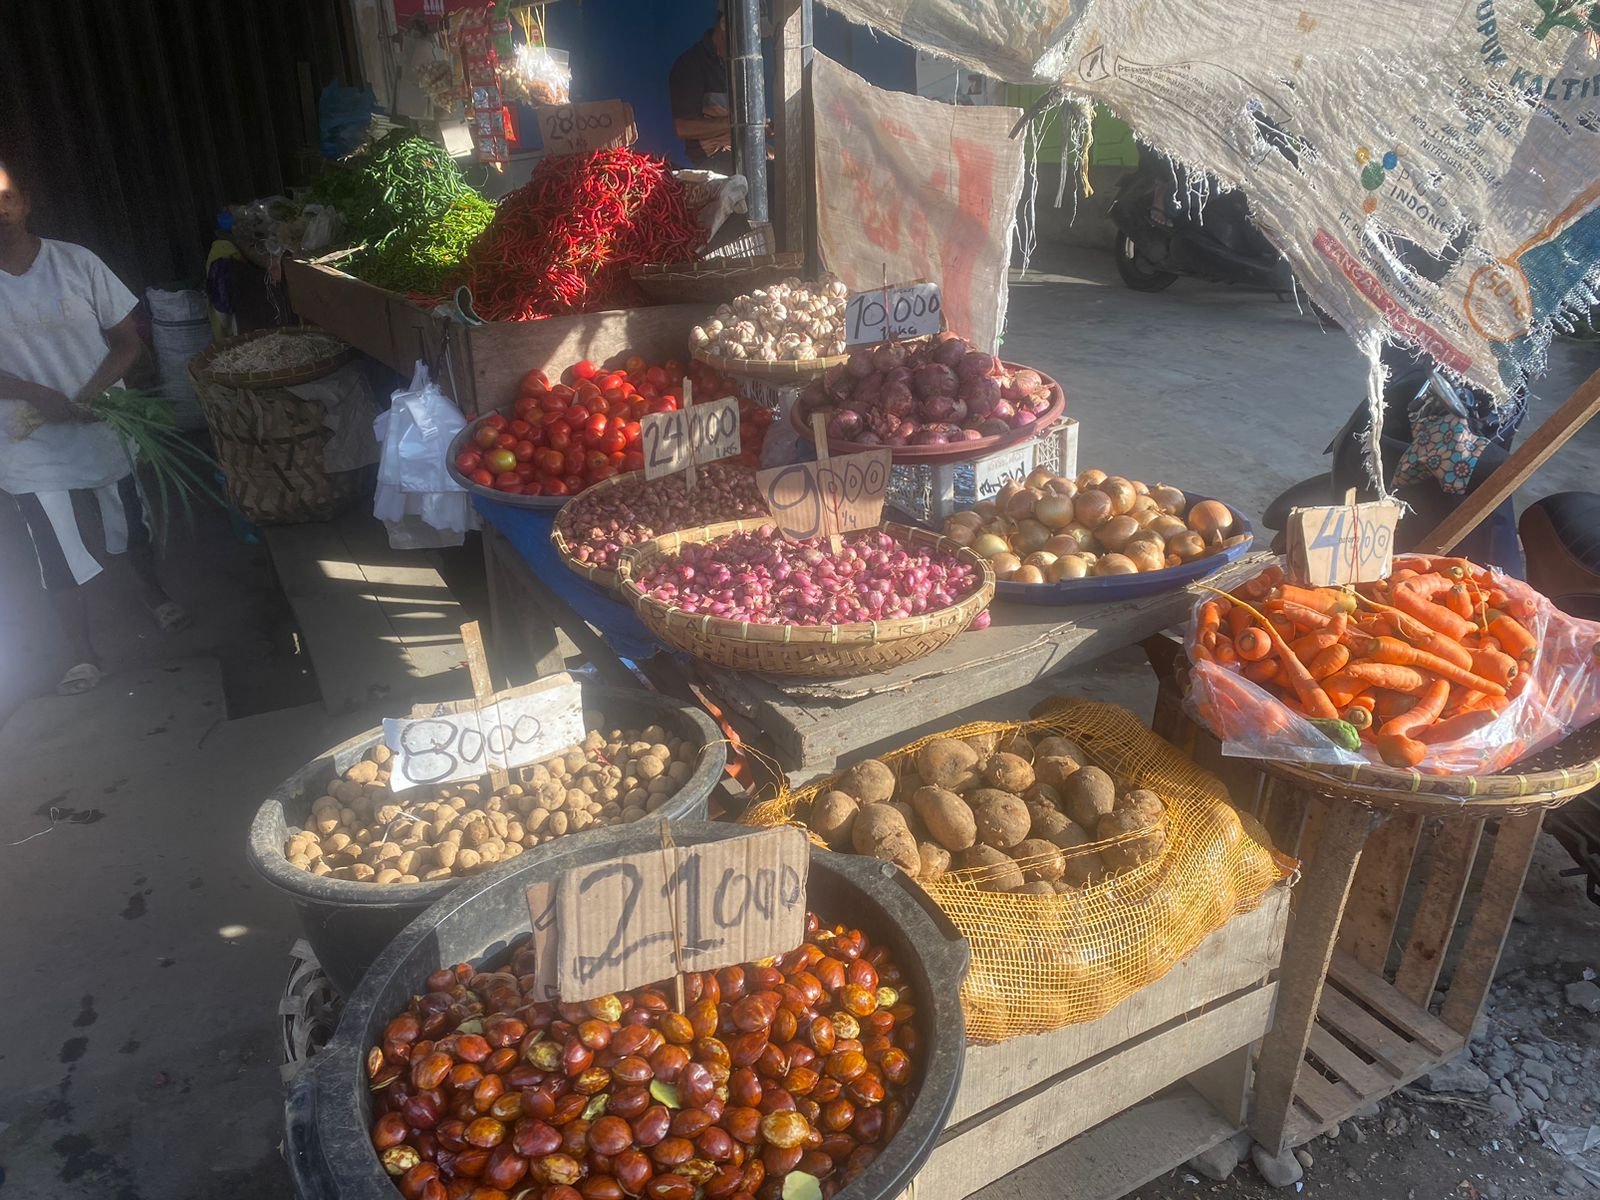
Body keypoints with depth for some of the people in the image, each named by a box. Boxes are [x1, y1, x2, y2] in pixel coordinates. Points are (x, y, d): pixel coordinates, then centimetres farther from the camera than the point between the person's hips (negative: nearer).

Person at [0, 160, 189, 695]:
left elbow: (129, 340, -6)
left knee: (132, 528, 19)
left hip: (105, 429, 1)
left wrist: (89, 394, -18)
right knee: (58, 559, 7)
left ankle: (153, 594, 45)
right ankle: (83, 655, 20)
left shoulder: (76, 263, -8)